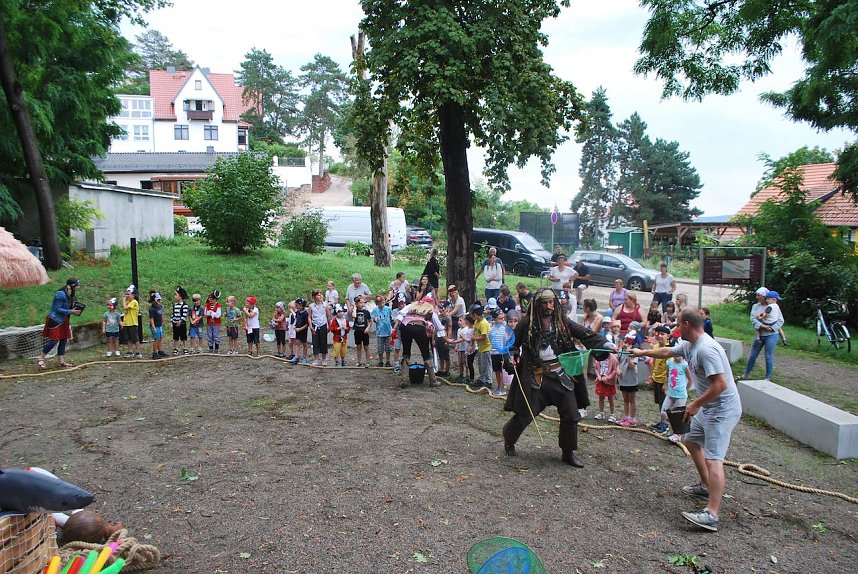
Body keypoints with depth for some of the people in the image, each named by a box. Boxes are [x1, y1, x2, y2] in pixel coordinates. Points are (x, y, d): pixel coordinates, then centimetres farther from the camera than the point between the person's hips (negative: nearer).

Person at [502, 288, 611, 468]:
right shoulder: (527, 323, -5)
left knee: (571, 415, 5)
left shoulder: (562, 322, 2)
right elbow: (513, 343, 6)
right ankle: (508, 440, 30)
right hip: (536, 377, -3)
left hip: (561, 375, 3)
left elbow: (585, 334, -6)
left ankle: (568, 453, 23)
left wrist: (604, 344, -20)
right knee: (525, 414, 2)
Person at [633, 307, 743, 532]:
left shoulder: (706, 349, -25)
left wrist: (695, 404, -21)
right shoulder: (688, 345, 6)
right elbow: (667, 352, 27)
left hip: (722, 410, -11)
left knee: (713, 459, -18)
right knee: (691, 441, 26)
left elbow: (720, 384, -29)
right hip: (707, 408, 11)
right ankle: (706, 486, 42)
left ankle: (711, 516, -22)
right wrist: (643, 352, 37)